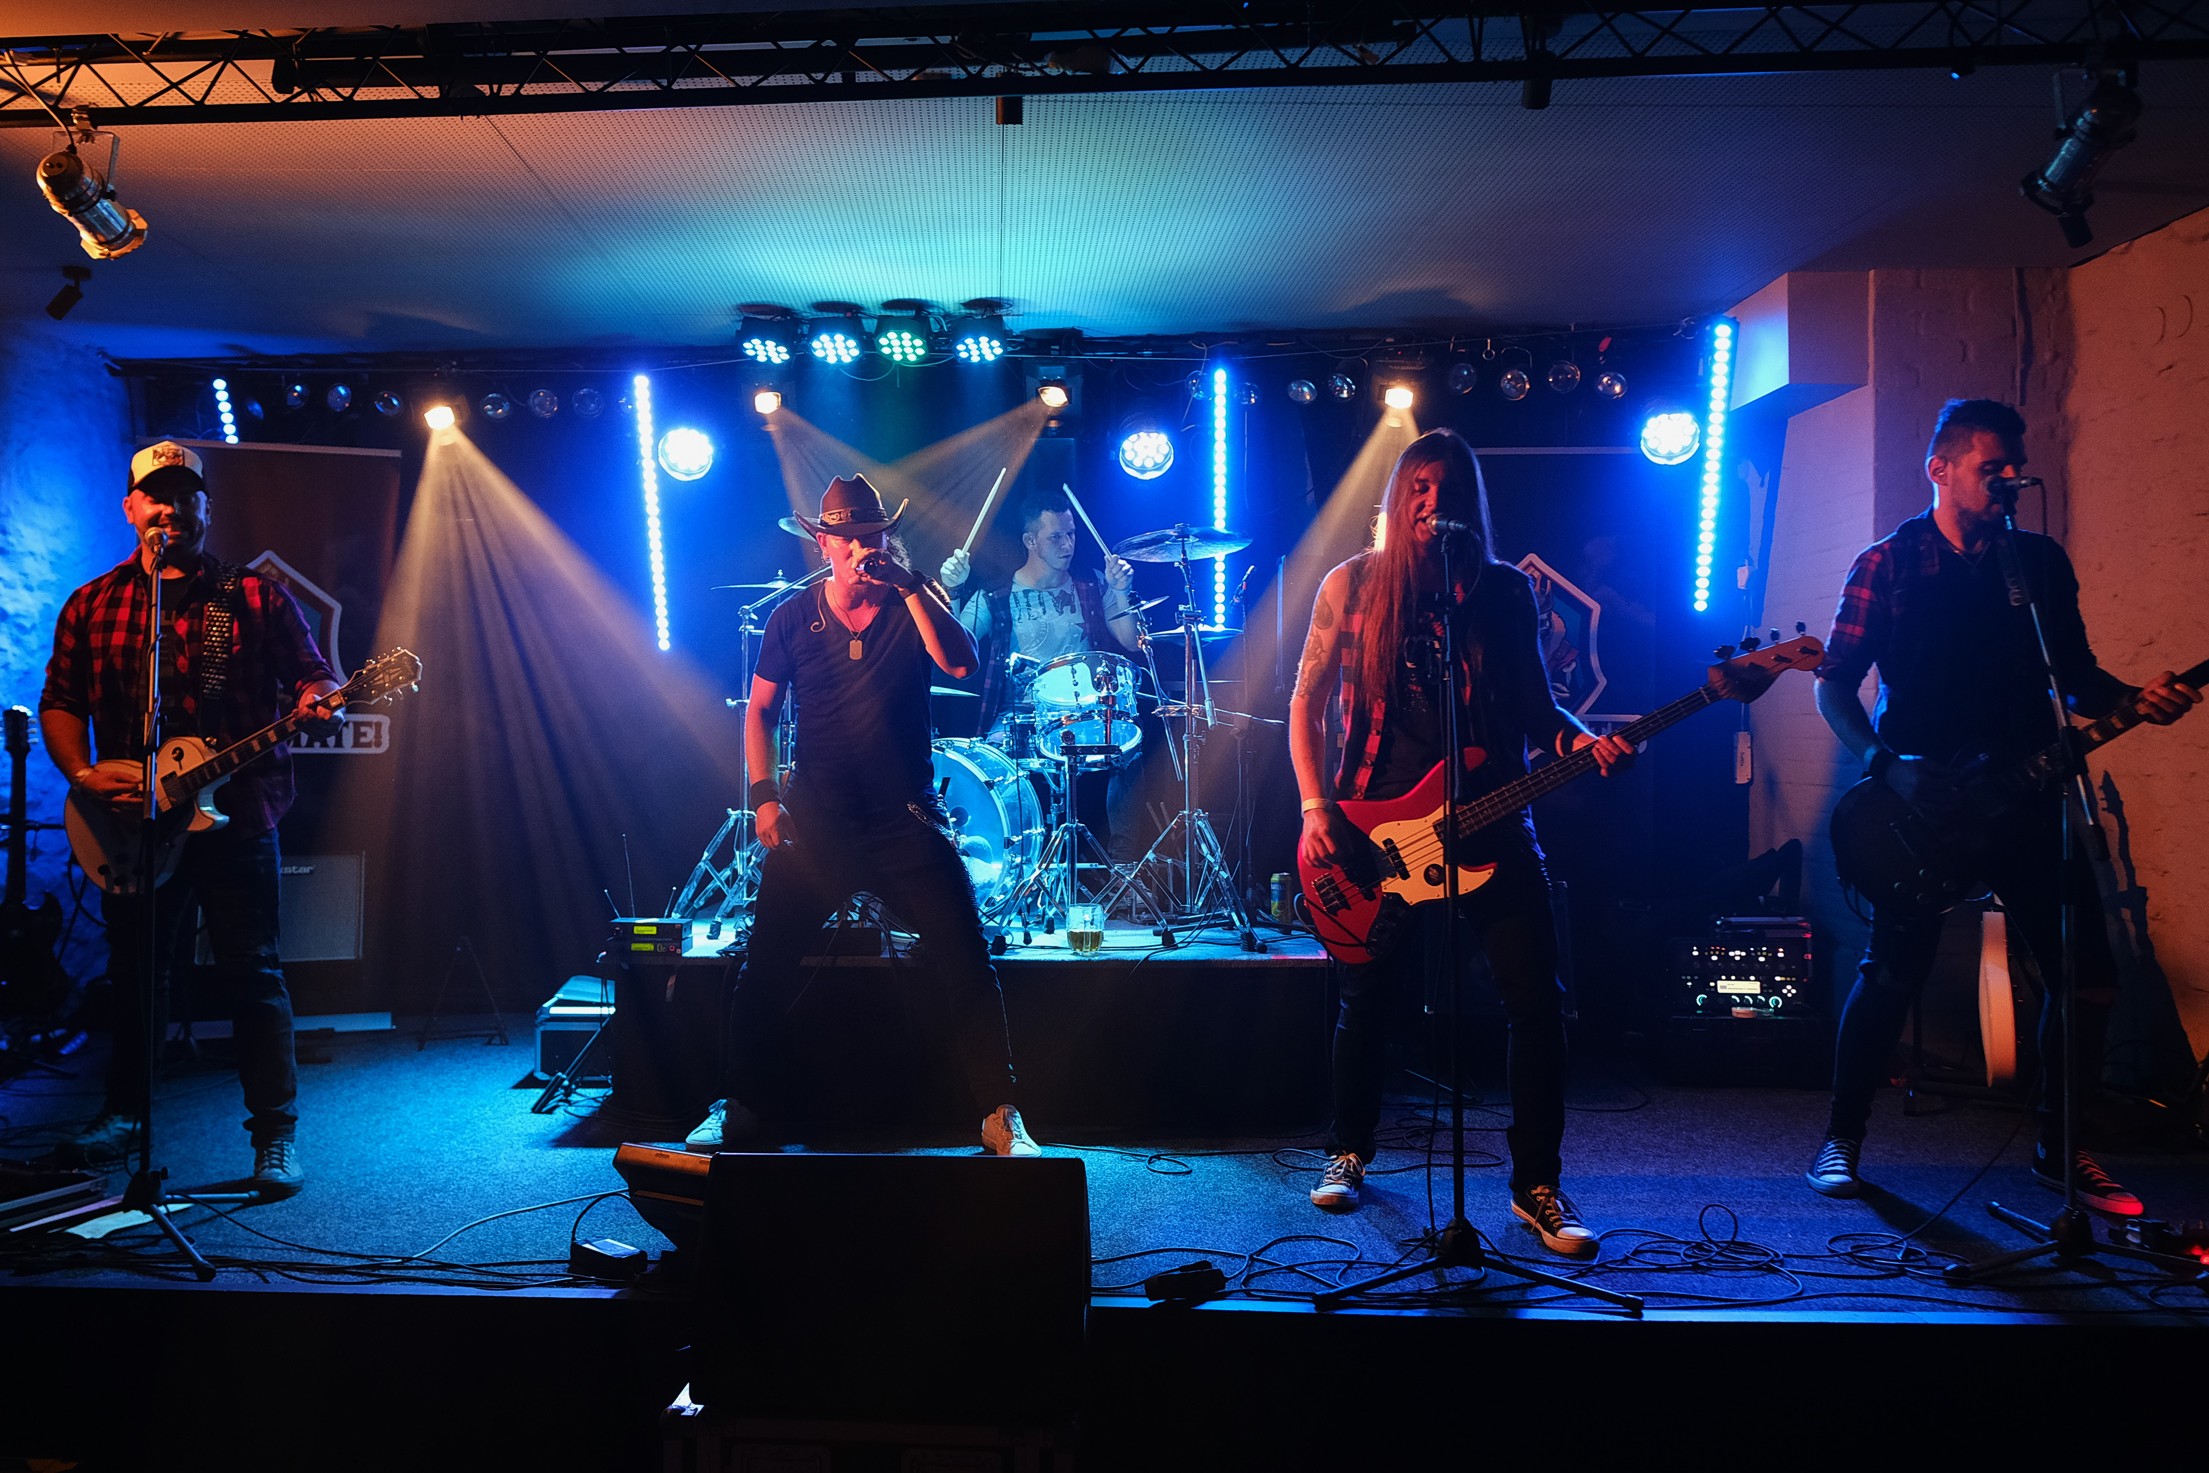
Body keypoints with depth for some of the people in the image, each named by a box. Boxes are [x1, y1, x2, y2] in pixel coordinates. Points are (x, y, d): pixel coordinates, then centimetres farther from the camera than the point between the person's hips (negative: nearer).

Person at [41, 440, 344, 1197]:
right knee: (135, 971, 15)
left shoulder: (256, 596, 4)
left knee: (252, 974, -3)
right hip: (127, 820, 3)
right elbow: (59, 702, 10)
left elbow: (311, 672, 4)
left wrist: (314, 702, -20)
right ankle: (124, 1108, 34)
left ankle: (275, 1134, 3)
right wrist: (82, 775, -6)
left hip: (236, 814, -3)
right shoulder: (91, 606, 10)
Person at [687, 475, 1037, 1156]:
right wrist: (764, 795, 0)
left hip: (908, 819, -1)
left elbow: (960, 663, -16)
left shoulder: (915, 604, 2)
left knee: (967, 965, -6)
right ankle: (740, 1107, 21)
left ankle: (1000, 1115, 5)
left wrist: (909, 585, -20)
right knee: (766, 967, 3)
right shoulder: (792, 619, 5)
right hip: (816, 822, 1)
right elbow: (760, 709, 11)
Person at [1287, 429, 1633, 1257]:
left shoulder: (1506, 591, 6)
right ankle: (1348, 1151, 33)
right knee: (1366, 996, 10)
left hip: (1489, 822, 1)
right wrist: (1315, 808, -5)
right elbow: (1307, 702, 5)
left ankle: (1536, 1184, 8)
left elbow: (1535, 705, 9)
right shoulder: (1352, 585, 3)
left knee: (1537, 1000, -7)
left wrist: (1583, 742, -12)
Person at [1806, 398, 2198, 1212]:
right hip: (1919, 799, -4)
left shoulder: (2042, 562, 11)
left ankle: (2061, 1146, 19)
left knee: (2087, 967, 0)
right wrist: (1884, 764, -15)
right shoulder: (1887, 564, -1)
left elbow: (2075, 673, 14)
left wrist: (2138, 700, -6)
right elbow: (1834, 683, -2)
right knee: (1893, 970, -6)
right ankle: (1843, 1137, 12)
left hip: (2023, 793, 4)